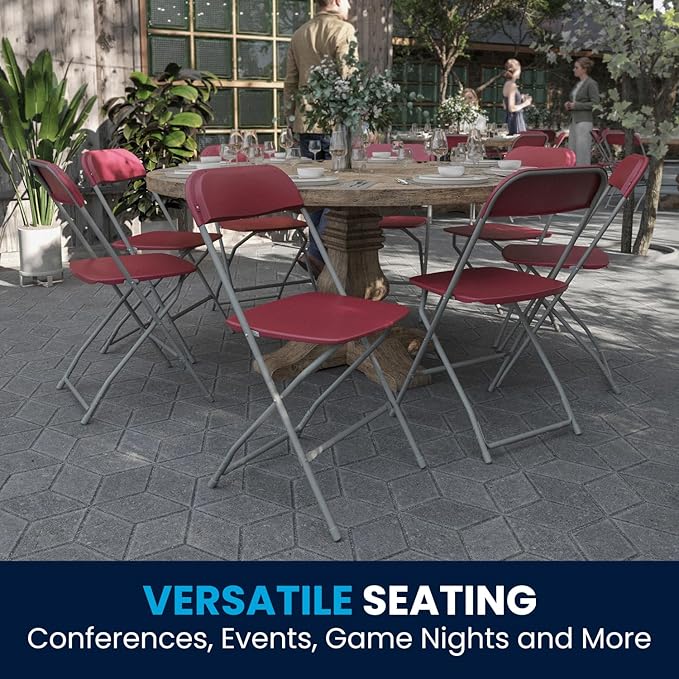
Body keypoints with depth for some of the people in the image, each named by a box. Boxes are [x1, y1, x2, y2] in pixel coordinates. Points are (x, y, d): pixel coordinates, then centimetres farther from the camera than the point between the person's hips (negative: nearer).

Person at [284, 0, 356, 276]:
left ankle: (318, 251, 14)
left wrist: (292, 119, 22)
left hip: (305, 124, 7)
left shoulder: (298, 35, 16)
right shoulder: (343, 29, -5)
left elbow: (289, 84, 17)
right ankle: (318, 251, -16)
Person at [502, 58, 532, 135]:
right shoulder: (512, 85, -14)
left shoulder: (507, 85, 14)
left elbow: (505, 106, 20)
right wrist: (524, 104, -7)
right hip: (516, 120, -10)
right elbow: (512, 108, -21)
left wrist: (521, 99, 19)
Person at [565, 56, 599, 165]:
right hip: (574, 121, 9)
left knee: (583, 152, -10)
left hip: (584, 122, -9)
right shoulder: (578, 84, 19)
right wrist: (569, 105, 10)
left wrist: (575, 105, -15)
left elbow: (595, 103, -14)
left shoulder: (591, 84, -7)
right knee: (572, 152, 6)